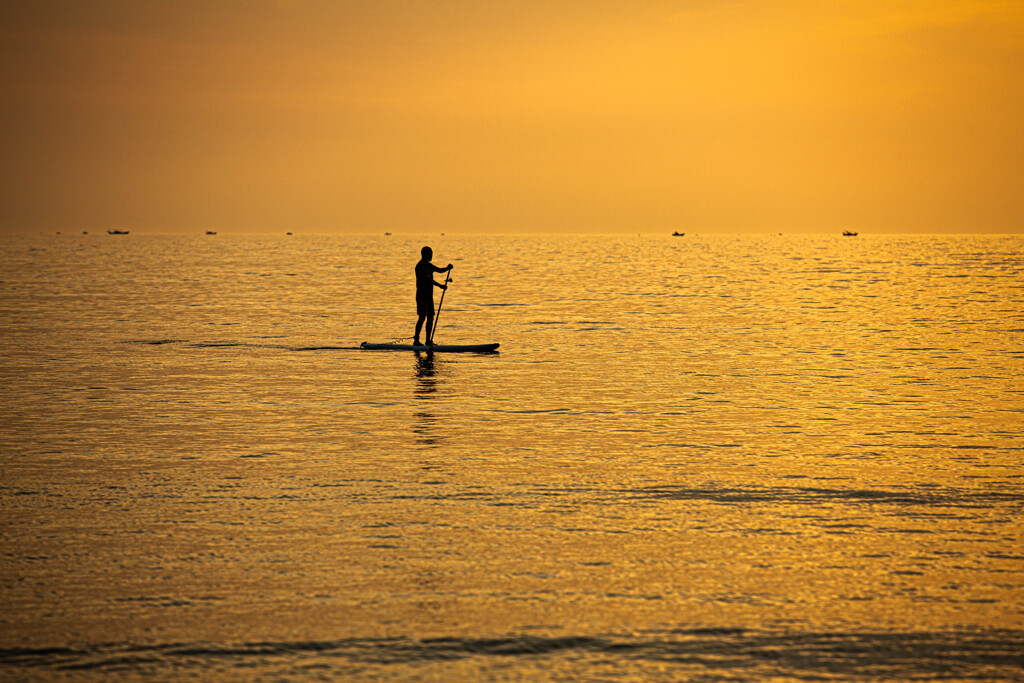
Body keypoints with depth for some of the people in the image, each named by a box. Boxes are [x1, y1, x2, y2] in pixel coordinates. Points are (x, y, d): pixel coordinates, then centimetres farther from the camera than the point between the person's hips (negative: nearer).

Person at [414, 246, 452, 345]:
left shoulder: (428, 265, 17)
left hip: (428, 296, 10)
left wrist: (447, 268, 2)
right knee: (422, 317, -9)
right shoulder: (420, 266, -13)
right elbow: (427, 279, -24)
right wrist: (440, 285, -28)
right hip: (422, 295, -10)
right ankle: (416, 340, -7)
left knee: (430, 317, 9)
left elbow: (439, 270, 23)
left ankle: (428, 341, 12)